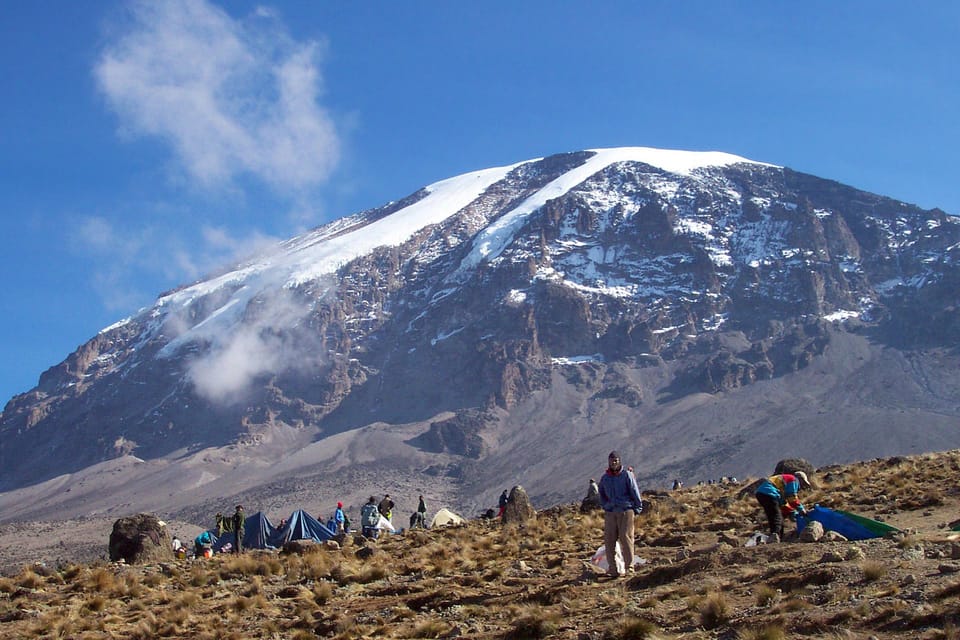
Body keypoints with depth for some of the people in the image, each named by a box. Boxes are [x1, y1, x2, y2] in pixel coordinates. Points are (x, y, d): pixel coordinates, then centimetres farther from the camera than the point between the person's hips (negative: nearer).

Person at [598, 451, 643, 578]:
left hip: (625, 511, -4)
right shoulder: (605, 477, 11)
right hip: (610, 513, 4)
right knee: (609, 540, 0)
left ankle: (629, 566, -1)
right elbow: (602, 494, 26)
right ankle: (613, 569, 5)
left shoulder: (627, 474, -2)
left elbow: (634, 491, 0)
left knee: (626, 537, -8)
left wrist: (637, 508, 0)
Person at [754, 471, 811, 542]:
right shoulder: (794, 480, 9)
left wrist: (794, 513, 30)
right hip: (768, 494, -9)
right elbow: (792, 498, 0)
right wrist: (802, 510, 11)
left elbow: (783, 503, 35)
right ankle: (774, 534, -32)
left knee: (772, 517, 13)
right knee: (777, 517, -11)